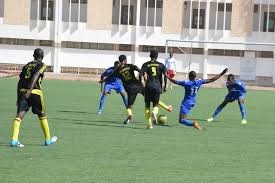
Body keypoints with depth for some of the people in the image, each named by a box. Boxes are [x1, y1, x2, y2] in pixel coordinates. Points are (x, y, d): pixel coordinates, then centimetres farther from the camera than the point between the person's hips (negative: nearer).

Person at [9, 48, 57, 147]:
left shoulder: (27, 65, 22)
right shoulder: (42, 65, 5)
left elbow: (20, 81, 20)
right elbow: (35, 76, -14)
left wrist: (18, 97, 24)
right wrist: (30, 91, -25)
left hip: (22, 91, 4)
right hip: (35, 91, -4)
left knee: (20, 114, -6)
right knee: (42, 115, 12)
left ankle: (14, 140, -22)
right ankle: (48, 139, 23)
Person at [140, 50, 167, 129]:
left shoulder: (146, 64, 6)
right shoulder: (161, 65, 7)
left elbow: (141, 74, -8)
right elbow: (165, 75, -3)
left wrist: (142, 82, 1)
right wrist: (165, 86, 4)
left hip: (148, 86, 0)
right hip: (157, 86, 0)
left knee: (147, 105, 11)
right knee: (155, 105, 10)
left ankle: (149, 124, 2)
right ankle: (154, 113, -27)